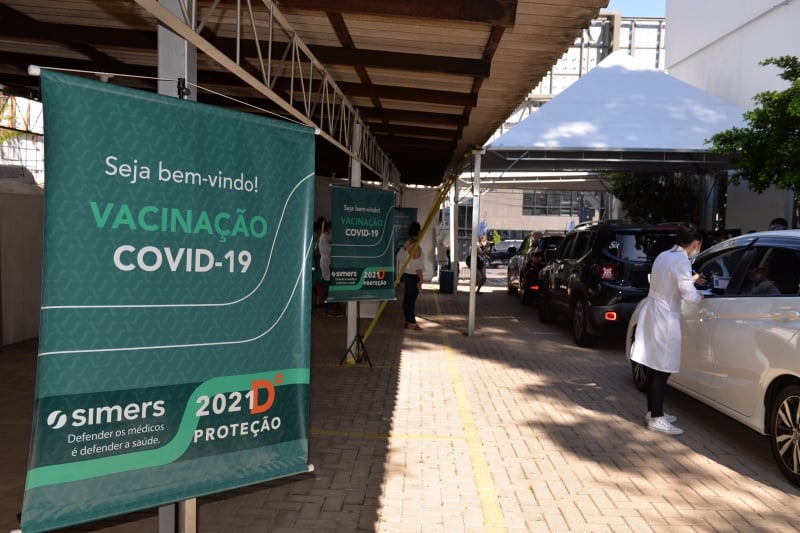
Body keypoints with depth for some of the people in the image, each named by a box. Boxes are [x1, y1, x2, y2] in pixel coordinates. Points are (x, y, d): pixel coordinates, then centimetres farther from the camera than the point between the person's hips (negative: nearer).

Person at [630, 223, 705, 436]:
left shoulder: (663, 255, 11)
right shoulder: (682, 261, -17)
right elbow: (688, 296, -17)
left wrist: (690, 279, 28)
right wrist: (700, 294, 4)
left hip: (652, 313, 9)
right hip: (664, 318, -9)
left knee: (655, 368, 16)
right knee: (662, 369, -2)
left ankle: (653, 411, 26)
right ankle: (656, 419, 4)